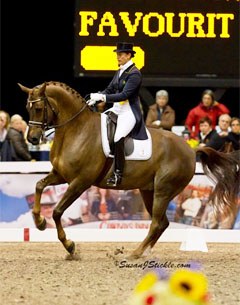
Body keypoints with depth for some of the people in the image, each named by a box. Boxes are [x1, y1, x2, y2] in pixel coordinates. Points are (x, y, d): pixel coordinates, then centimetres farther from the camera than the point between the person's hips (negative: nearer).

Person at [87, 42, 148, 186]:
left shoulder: (134, 74, -14)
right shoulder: (120, 72, 13)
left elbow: (124, 95, -21)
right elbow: (109, 90, 16)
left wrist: (103, 97, -25)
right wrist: (95, 99, -1)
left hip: (130, 112, -10)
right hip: (117, 109, 10)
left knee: (118, 137, -27)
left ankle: (118, 174, -22)